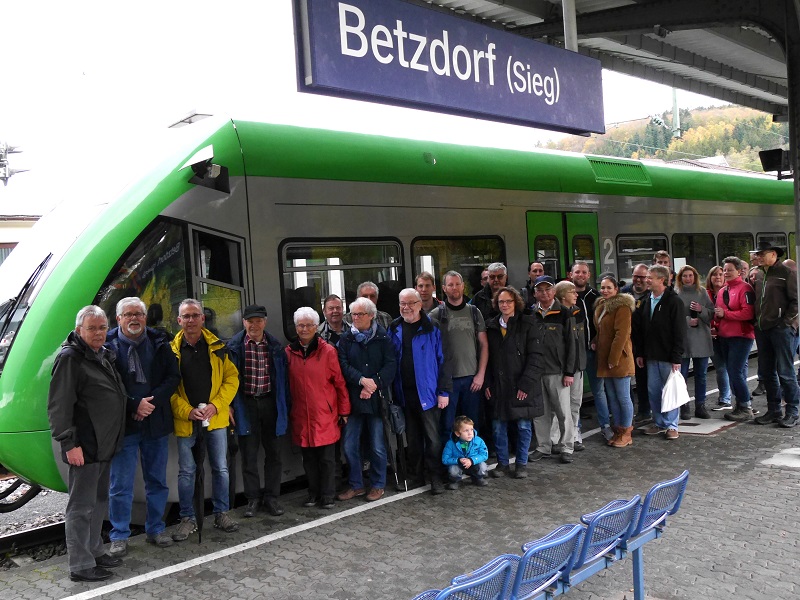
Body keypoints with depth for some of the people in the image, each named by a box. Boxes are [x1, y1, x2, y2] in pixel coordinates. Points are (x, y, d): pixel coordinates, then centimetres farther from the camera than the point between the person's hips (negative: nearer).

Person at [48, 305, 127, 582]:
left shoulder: (104, 355, 14)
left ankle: (94, 551, 32)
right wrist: (69, 443, -21)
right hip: (84, 448, -9)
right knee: (81, 506, -1)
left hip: (104, 445, 10)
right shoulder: (70, 358, -14)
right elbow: (59, 406, -18)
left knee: (99, 500, 19)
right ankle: (81, 566, 7)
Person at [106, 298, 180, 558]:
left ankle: (156, 529, 28)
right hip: (124, 425, -3)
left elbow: (173, 377, 1)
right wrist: (135, 405, -16)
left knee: (157, 480, 14)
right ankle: (119, 536, 16)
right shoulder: (108, 345, -6)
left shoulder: (159, 343, 4)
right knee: (121, 485, 3)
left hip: (156, 422, 3)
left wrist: (152, 401, -12)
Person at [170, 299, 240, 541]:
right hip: (185, 420, -1)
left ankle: (222, 513, 23)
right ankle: (188, 518, 20)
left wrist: (216, 405, -10)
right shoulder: (172, 350, -2)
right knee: (186, 471, 7)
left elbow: (232, 378, 1)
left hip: (215, 419, 1)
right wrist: (186, 411, -13)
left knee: (221, 468, 8)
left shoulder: (217, 347, 1)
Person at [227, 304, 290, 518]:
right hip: (246, 404, -2)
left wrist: (286, 405, 3)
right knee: (249, 454, 5)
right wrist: (230, 405, -7)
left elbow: (282, 377, 6)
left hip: (270, 402, 2)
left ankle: (271, 497, 19)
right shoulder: (234, 346, -4)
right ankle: (253, 499, 17)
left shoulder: (275, 346, 3)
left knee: (273, 452, 8)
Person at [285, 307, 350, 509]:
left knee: (327, 457, 3)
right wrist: (288, 412, 10)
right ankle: (313, 492, 24)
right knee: (308, 457, 11)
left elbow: (340, 383, -1)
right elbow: (287, 384, 11)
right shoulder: (289, 352, 4)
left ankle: (327, 495, 15)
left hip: (325, 415, -2)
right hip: (301, 416, 3)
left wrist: (344, 411, -1)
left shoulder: (328, 351, -4)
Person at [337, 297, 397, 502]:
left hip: (376, 398, -2)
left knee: (377, 446, 5)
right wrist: (362, 380, -17)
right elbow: (344, 365, -2)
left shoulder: (383, 337, 0)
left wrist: (374, 385, -15)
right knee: (350, 445, 4)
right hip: (353, 398, 2)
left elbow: (391, 365, -5)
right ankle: (356, 485, 21)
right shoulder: (346, 338, 6)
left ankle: (378, 485, 22)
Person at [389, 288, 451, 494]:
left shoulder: (432, 328, -6)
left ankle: (435, 477, 13)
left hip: (427, 392, -4)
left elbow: (442, 360, -7)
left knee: (432, 437, 3)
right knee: (412, 437, 14)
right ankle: (415, 475, 26)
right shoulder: (394, 329, 5)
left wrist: (444, 391, -10)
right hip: (404, 393, 4)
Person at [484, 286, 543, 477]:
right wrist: (487, 383, 2)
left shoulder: (527, 325, -3)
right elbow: (487, 357, 11)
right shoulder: (491, 326, 8)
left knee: (523, 426, 6)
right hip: (498, 387, 3)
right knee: (498, 427, 5)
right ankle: (502, 463, 20)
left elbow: (535, 356, -8)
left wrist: (526, 384, -14)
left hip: (523, 387, -3)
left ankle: (522, 463, 21)